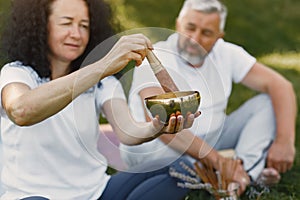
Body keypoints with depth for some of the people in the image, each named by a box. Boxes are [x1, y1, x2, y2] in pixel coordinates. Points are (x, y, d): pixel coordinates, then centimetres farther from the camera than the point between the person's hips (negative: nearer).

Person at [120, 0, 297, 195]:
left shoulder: (226, 53, -4)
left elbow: (281, 86, -6)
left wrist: (285, 141, -21)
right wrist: (219, 161, -41)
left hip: (210, 140, 5)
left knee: (266, 103, -6)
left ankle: (246, 171, -29)